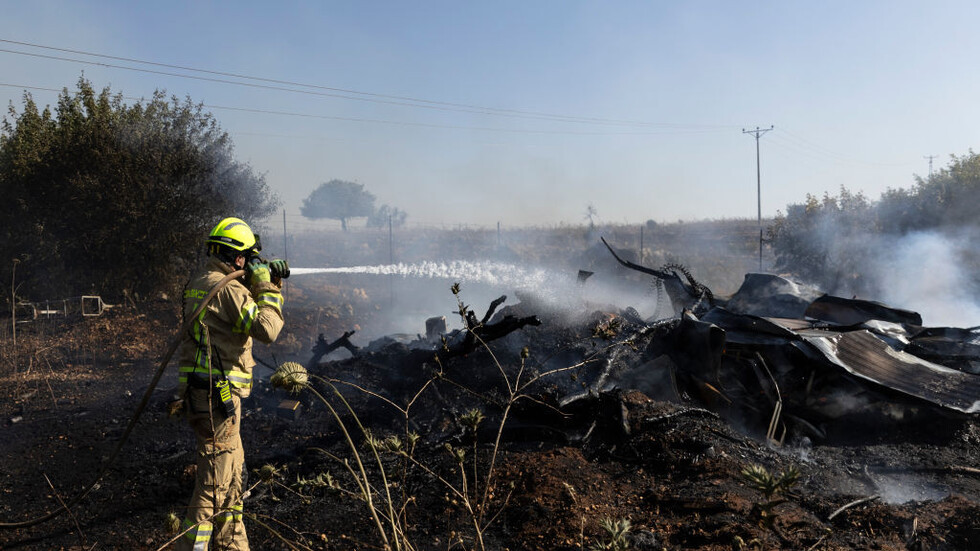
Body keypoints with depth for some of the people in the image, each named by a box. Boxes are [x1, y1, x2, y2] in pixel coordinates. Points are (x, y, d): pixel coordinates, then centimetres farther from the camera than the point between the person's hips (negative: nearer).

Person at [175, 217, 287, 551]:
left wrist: (266, 283, 13)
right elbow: (267, 330, -23)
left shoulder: (199, 285, 14)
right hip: (217, 395, -10)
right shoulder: (229, 288, -16)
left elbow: (245, 311, 25)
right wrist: (267, 288, -12)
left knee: (234, 476, 19)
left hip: (200, 393, 10)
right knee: (216, 483, -4)